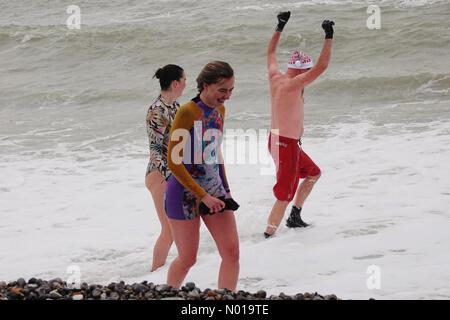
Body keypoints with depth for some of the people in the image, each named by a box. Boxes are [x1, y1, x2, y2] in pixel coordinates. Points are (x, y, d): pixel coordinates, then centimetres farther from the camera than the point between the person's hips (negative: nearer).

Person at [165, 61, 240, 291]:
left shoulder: (220, 110, 6)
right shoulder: (188, 112, -17)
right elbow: (174, 162, -19)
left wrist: (225, 189, 15)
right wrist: (204, 197, -20)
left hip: (213, 188, 7)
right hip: (185, 191, -7)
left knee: (232, 252, -3)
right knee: (187, 259, 1)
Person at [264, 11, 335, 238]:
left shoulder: (275, 77, 0)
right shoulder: (293, 84, -23)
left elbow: (271, 52, 19)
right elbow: (321, 66, -28)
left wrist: (280, 27, 23)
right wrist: (329, 36, -23)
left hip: (276, 140, 10)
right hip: (287, 145, -10)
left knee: (313, 173, 26)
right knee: (284, 196, -5)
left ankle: (295, 216, 30)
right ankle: (268, 236, -5)